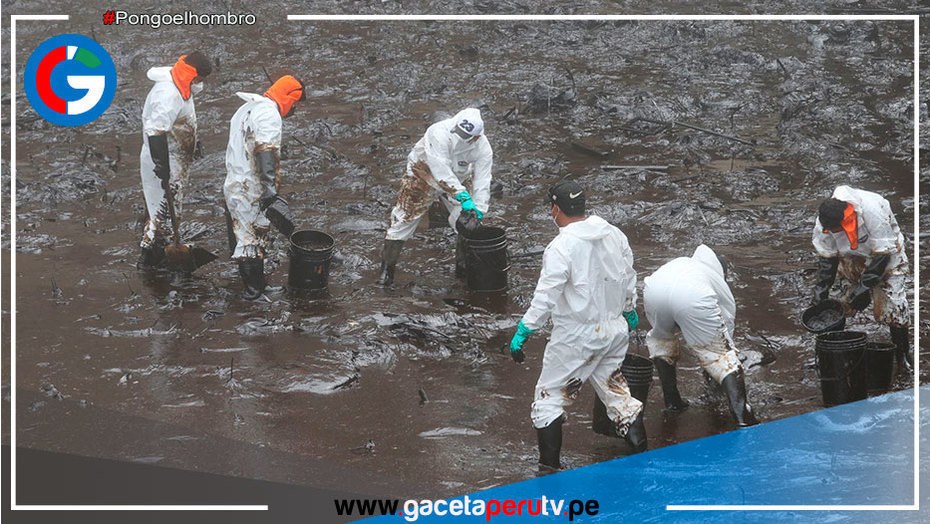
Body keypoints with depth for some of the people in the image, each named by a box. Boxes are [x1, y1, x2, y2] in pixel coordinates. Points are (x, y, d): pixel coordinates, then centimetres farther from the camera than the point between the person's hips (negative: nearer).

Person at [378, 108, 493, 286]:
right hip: (423, 176, -4)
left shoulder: (482, 147, -25)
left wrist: (478, 210, -36)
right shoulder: (439, 133, -40)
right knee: (404, 218, -3)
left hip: (455, 181, 4)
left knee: (466, 221, -2)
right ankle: (387, 270, 7)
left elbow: (482, 181, -24)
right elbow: (441, 171, -45)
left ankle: (463, 267, 20)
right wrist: (462, 195, -50)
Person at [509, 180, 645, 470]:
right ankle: (639, 445, 22)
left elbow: (545, 297, -22)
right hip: (615, 329, 6)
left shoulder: (561, 247, -20)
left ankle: (549, 465, 5)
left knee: (549, 396, 6)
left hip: (576, 336, -6)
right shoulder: (615, 235, 0)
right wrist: (629, 311, 30)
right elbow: (629, 280, 13)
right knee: (613, 387, 22)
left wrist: (523, 332, -14)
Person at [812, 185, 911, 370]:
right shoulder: (823, 223, -22)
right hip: (852, 258, 4)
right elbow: (827, 258, -8)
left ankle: (902, 353, 5)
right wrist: (821, 291, -16)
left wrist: (865, 287, -29)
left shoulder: (872, 211, -38)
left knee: (893, 307, -12)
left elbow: (883, 254, -30)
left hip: (887, 256, -4)